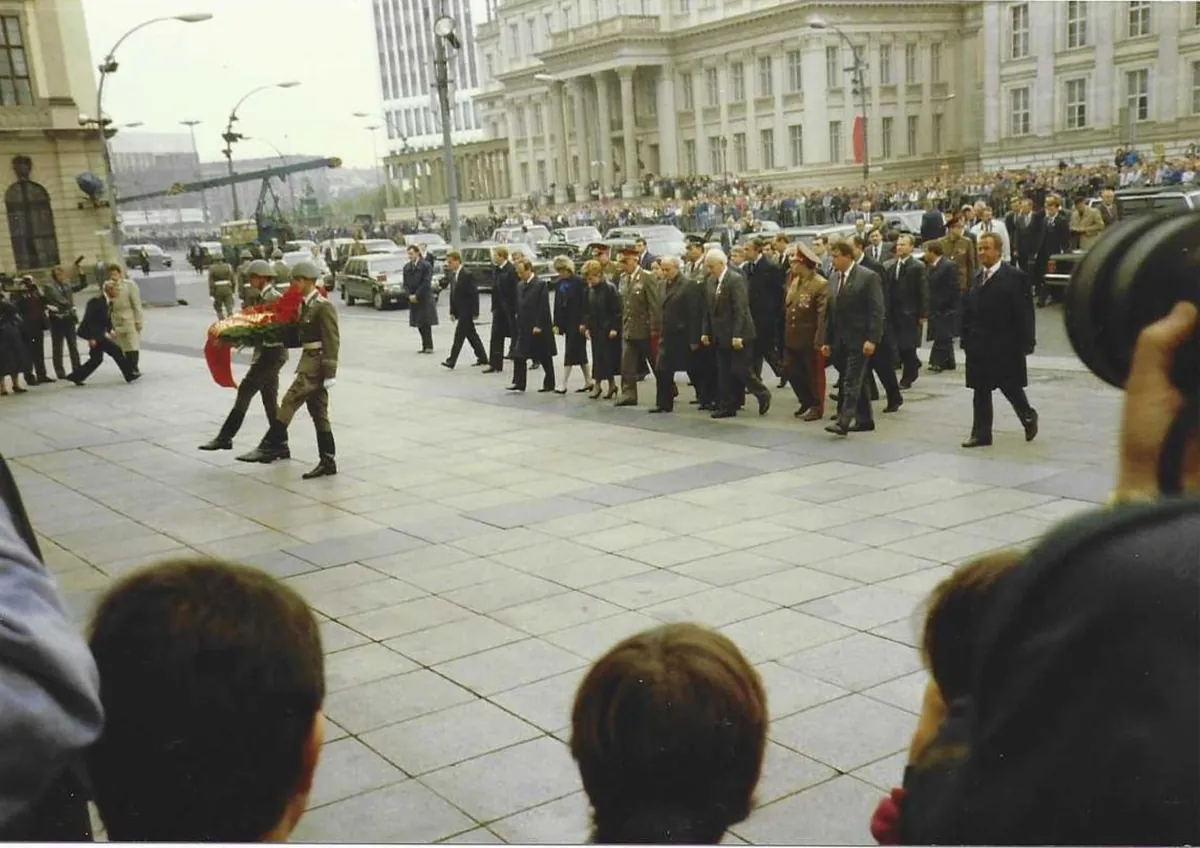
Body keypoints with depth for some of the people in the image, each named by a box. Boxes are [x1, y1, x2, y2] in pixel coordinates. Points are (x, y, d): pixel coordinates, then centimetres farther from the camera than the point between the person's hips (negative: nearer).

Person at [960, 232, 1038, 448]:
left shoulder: (1013, 277, -8)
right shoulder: (978, 277, 10)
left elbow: (1023, 312, -10)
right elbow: (968, 310, 9)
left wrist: (1025, 343, -14)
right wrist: (966, 339, 4)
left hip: (1005, 345, -5)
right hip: (979, 345, 6)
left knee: (1011, 387, 4)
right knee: (980, 390, 6)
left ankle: (1029, 417, 29)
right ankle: (981, 434, 11)